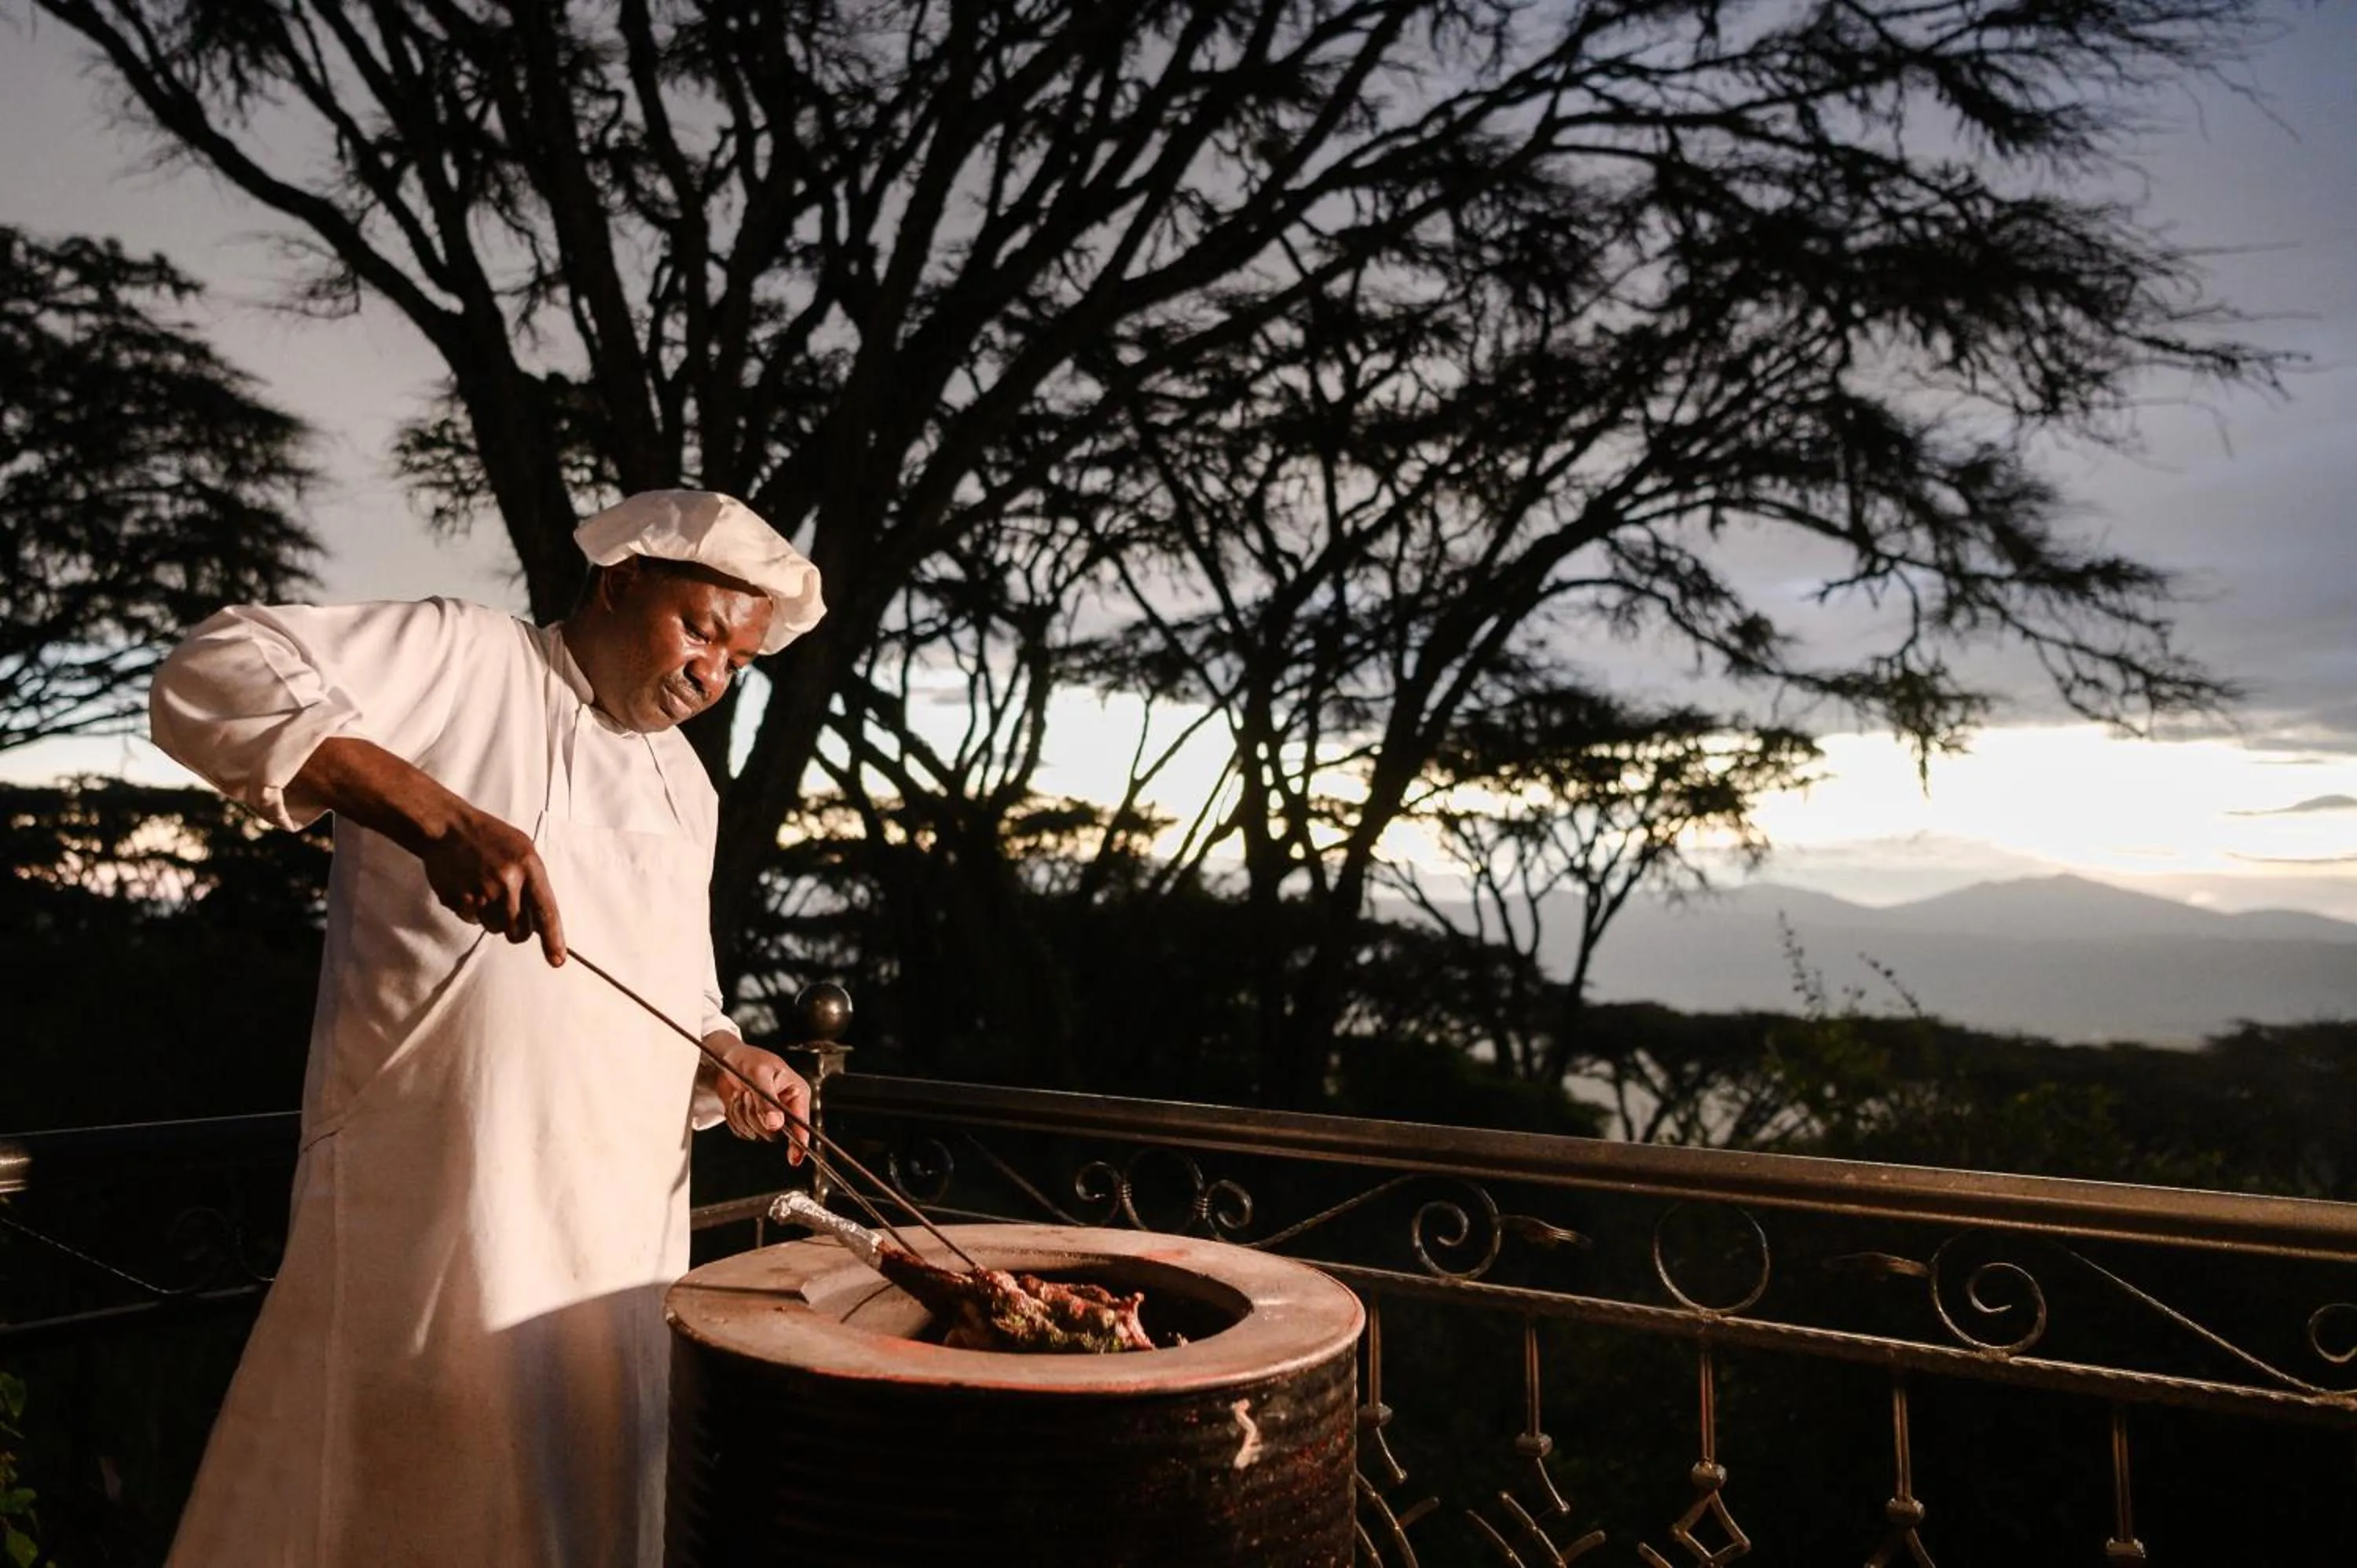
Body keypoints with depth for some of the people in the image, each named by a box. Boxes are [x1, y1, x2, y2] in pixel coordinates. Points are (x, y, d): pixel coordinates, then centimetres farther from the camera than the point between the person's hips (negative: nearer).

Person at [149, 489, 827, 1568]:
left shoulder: (685, 785, 17)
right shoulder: (461, 659, -5)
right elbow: (212, 673, -18)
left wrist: (724, 1058, 1)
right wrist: (435, 814, -30)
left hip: (624, 1231, 7)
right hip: (438, 1210, -7)